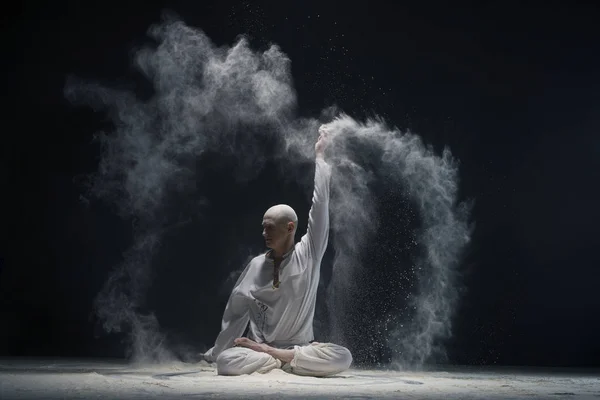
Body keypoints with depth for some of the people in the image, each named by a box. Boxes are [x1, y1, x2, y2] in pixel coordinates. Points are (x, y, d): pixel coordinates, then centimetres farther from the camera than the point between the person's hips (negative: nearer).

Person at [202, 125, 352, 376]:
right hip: (259, 349, 0)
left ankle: (278, 356, -16)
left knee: (342, 358, -29)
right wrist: (216, 352, 8)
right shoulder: (256, 266, 2)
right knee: (227, 362, -31)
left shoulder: (309, 254, -2)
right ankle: (289, 361, -11)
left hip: (301, 347, 0)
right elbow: (236, 312, 7)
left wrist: (319, 156, -5)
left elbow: (320, 205, -6)